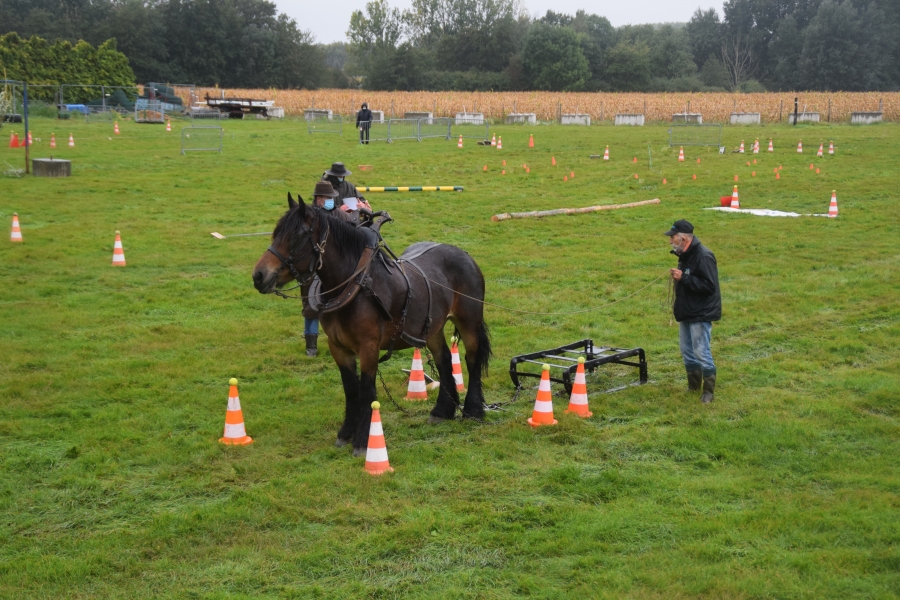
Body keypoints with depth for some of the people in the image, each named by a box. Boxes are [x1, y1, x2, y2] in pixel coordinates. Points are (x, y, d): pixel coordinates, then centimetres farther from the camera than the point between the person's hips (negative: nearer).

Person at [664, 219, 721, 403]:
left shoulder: (703, 256, -21)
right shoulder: (685, 255, 8)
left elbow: (709, 286, -26)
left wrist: (683, 278, -27)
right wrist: (677, 305, 14)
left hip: (701, 315, -10)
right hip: (687, 313, 10)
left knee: (701, 352, -6)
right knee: (687, 350, 17)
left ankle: (709, 391, 5)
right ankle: (693, 385, 31)